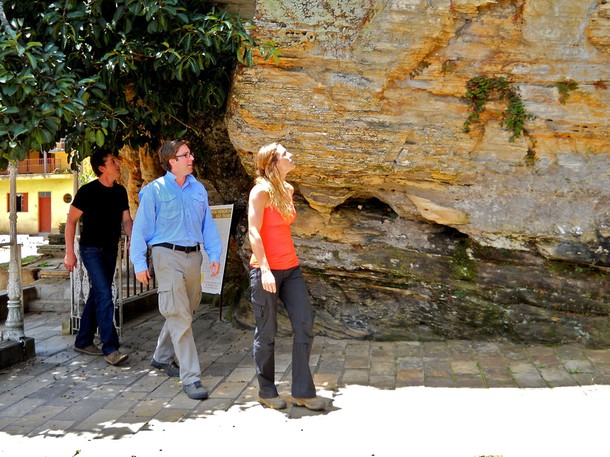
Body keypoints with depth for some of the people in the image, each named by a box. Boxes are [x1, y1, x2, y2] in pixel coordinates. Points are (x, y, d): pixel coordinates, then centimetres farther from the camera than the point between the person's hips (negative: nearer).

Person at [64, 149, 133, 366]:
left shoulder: (120, 191, 6)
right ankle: (110, 348, -14)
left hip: (111, 250, 7)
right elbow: (71, 220, -7)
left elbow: (126, 220, 10)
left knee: (97, 296, 13)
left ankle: (83, 342, 25)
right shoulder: (87, 191, -11)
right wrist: (69, 253, -11)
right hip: (92, 250, -7)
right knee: (104, 296, -15)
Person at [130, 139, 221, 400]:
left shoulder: (198, 189, 11)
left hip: (193, 255, 6)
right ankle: (190, 377, -6)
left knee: (183, 312, 16)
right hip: (167, 255, -6)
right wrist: (139, 263, -6)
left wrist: (214, 255, 5)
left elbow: (207, 223, 13)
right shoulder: (155, 190, -4)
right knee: (179, 316, -9)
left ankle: (162, 357, 38)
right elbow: (141, 227, -3)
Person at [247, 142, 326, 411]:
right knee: (267, 332, 2)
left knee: (304, 324, 0)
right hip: (266, 269, -7)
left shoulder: (288, 190, 13)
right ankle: (267, 392, 17)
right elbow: (253, 231, -16)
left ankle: (303, 391, 9)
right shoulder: (261, 191, -9)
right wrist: (264, 269, -23)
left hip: (290, 268, 7)